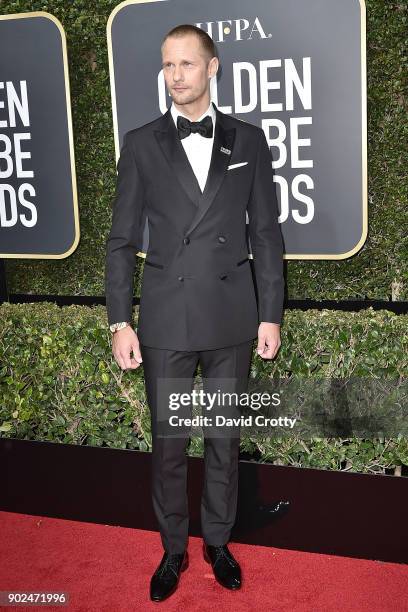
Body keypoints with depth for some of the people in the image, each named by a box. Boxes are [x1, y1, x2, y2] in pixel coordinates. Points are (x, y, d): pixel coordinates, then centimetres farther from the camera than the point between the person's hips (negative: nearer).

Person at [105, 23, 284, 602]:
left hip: (232, 316, 1)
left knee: (225, 439, 13)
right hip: (166, 319, 0)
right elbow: (122, 239, 2)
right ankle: (173, 549, 30)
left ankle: (218, 541, 34)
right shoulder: (141, 143, 2)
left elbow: (266, 233, 4)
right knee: (168, 445, 9)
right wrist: (120, 322, -3)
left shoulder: (248, 140, 4)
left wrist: (271, 314, 0)